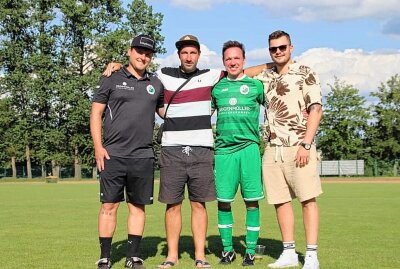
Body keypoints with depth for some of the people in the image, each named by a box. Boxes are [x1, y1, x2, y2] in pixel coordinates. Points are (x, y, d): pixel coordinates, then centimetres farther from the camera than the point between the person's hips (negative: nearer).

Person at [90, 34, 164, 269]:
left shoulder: (156, 84, 14)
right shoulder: (112, 80, 5)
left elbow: (165, 113, 25)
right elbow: (96, 113, 4)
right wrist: (98, 146, -6)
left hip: (143, 156, 3)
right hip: (113, 154, -3)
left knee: (138, 206, 6)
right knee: (109, 205, -2)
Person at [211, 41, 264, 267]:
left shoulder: (256, 85, 7)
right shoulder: (217, 87, 11)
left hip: (249, 148, -2)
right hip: (223, 148, 2)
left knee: (252, 201, -1)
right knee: (223, 201, 3)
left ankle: (250, 251, 9)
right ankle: (227, 249, 17)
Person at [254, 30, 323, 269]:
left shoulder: (305, 73, 1)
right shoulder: (265, 77, 15)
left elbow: (316, 109, -6)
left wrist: (306, 144, -15)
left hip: (298, 146, -5)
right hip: (273, 149, 5)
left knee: (308, 199, -5)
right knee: (280, 201, 6)